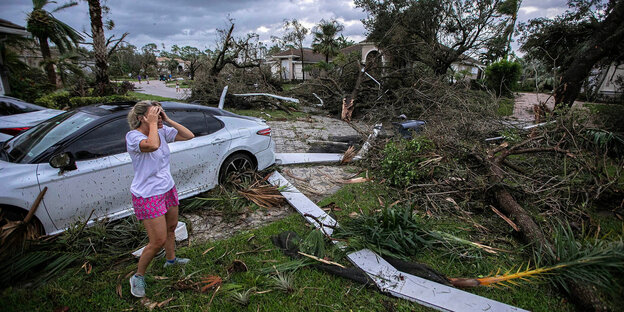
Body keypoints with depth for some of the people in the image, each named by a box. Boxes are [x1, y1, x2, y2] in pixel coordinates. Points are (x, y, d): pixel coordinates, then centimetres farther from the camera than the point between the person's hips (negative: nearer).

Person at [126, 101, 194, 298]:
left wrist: (167, 120, -9)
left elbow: (189, 136, -3)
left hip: (168, 189, 7)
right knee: (158, 241, -2)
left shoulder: (162, 131, -1)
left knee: (171, 228, 24)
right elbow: (152, 145, -42)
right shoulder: (133, 136, -20)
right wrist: (152, 124, -27)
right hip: (148, 196, -7)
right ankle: (138, 276, 23)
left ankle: (171, 259, 50)